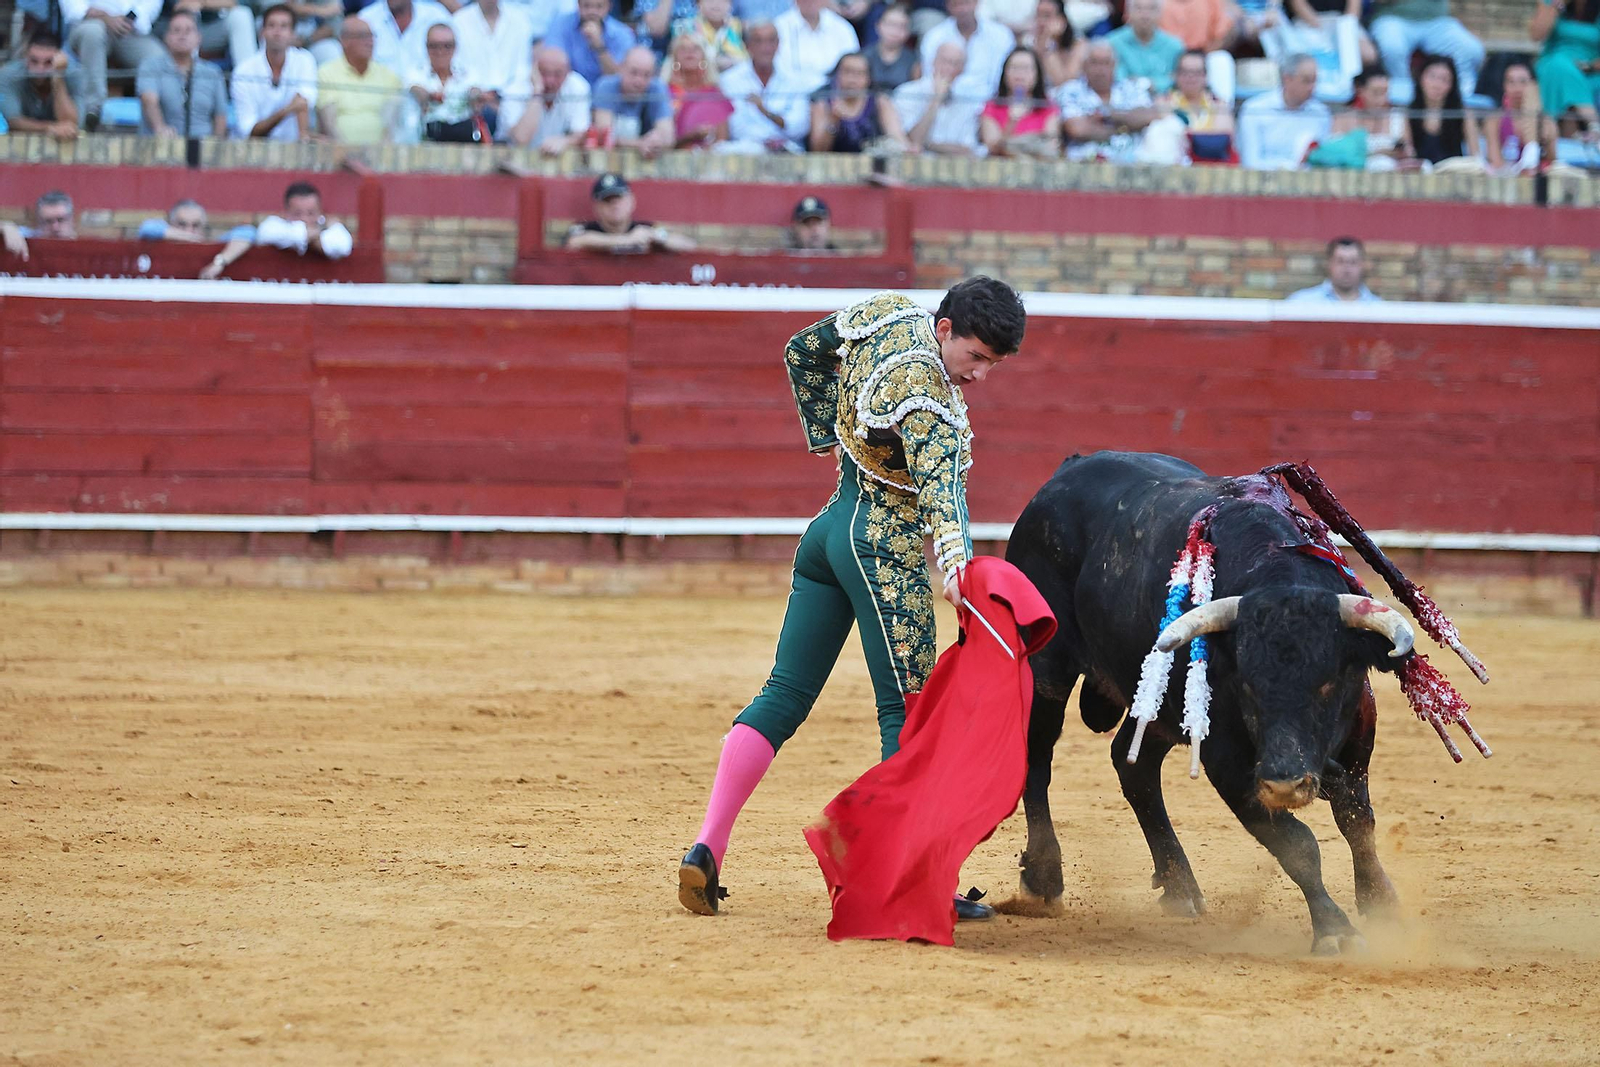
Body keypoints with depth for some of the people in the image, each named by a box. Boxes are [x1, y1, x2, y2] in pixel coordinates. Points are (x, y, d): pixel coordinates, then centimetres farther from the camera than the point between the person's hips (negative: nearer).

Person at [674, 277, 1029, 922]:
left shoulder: (887, 312, 2)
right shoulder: (924, 394, -23)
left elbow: (803, 350, 18)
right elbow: (937, 478, -40)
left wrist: (828, 433, 22)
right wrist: (953, 558, -55)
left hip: (830, 528, 9)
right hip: (887, 550, -9)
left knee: (784, 695, 8)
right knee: (907, 711, -4)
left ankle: (706, 851, 1)